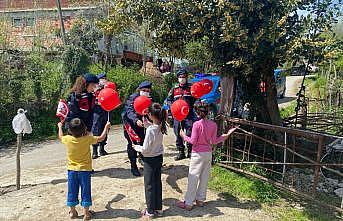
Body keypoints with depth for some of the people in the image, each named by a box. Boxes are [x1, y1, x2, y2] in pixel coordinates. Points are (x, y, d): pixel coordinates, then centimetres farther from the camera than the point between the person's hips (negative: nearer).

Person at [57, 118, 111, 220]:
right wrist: (106, 127, 9)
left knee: (72, 190, 15)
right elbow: (101, 138, -4)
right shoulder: (87, 139, -16)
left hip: (72, 170, 2)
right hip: (85, 169, -2)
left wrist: (60, 127, 32)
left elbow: (60, 137, 15)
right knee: (85, 191, 7)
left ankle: (72, 212, 28)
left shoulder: (68, 139, -10)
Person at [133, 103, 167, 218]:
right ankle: (158, 208, 32)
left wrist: (136, 147, -4)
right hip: (159, 157, 7)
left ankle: (150, 211, 23)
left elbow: (145, 149, -21)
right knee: (157, 183, 19)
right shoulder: (161, 126, -6)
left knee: (149, 185, 9)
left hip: (150, 159, -7)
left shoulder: (150, 130, -27)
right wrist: (146, 122, 7)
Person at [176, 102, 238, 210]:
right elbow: (214, 141, 1)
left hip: (198, 154, -5)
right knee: (204, 177, 15)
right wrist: (226, 135, 13)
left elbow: (193, 141, -15)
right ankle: (200, 200, 28)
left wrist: (184, 136, 0)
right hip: (208, 153, 5)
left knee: (193, 178, 3)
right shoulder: (213, 124, -3)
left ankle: (188, 203, 10)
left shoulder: (197, 124, -17)